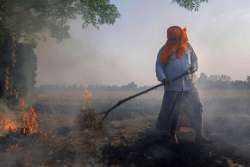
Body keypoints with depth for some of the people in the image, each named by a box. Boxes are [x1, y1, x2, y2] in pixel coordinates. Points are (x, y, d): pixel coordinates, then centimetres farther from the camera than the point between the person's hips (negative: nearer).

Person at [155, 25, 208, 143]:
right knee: (171, 111, -2)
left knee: (196, 108, 2)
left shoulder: (187, 46, 11)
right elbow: (159, 66, 0)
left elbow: (194, 59, 21)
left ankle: (198, 135, 11)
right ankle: (171, 134, 15)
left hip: (188, 85, 4)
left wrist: (193, 67, -1)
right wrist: (163, 78, -16)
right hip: (172, 86, -3)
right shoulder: (165, 50, 2)